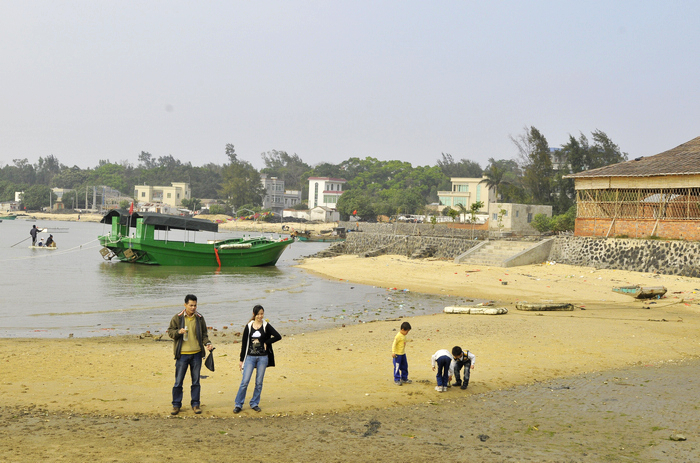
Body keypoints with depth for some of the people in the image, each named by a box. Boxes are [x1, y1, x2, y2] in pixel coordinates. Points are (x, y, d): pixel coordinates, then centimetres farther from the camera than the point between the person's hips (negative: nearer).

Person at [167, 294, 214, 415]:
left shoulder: (199, 318, 6)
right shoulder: (177, 318, 0)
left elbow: (204, 334, 13)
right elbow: (170, 331, 3)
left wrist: (207, 343, -5)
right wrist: (178, 332, -17)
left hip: (196, 354, 2)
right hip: (182, 354, -2)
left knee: (196, 381, 8)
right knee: (178, 381, 1)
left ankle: (195, 404, 18)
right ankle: (176, 405, 12)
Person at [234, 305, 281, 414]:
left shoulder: (266, 326, 1)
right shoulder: (249, 327, 3)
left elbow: (278, 336, -3)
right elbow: (244, 343, 6)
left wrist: (266, 343, -6)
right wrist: (241, 360, 6)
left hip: (262, 357, 0)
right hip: (250, 357, 0)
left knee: (259, 382, 5)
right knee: (245, 381, -5)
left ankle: (254, 403, 18)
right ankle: (238, 404, 3)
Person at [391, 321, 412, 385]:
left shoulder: (404, 335, 8)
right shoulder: (398, 336, -20)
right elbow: (394, 344, -24)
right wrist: (393, 352, -29)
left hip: (403, 354, 9)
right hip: (397, 354, -9)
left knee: (404, 366, 16)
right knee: (397, 367, -3)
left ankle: (404, 378, 28)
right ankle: (396, 380, 4)